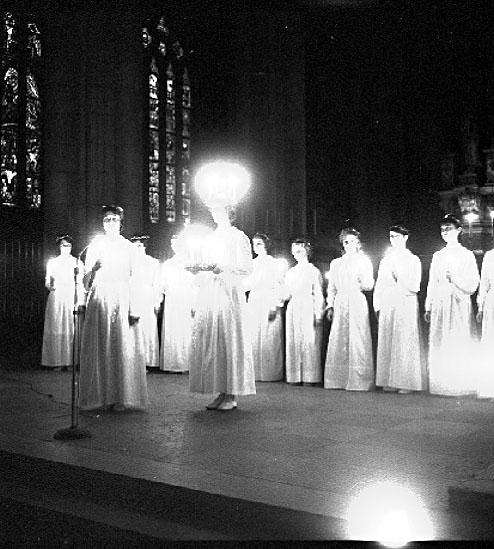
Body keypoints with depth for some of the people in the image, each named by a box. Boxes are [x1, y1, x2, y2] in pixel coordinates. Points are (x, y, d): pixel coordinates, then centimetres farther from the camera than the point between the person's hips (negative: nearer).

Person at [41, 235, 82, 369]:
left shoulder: (76, 262, 7)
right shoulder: (52, 262, 12)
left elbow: (80, 284, 3)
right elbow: (47, 281, 12)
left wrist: (79, 301, -6)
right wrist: (49, 286, -11)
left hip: (71, 297, -1)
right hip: (56, 297, 1)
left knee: (71, 328, -5)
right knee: (55, 328, -2)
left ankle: (71, 360, -2)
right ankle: (56, 360, 1)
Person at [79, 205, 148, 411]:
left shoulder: (128, 247, 10)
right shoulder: (95, 245, 8)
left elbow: (133, 279, 5)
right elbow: (86, 281, 4)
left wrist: (134, 308, -5)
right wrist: (93, 270, -19)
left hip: (123, 299, 1)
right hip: (100, 299, -1)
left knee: (124, 346, -4)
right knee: (101, 347, -3)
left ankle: (121, 397, 2)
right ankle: (101, 396, 3)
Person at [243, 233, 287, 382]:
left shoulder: (276, 264, 4)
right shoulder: (251, 264, 18)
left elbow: (279, 286, -3)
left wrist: (275, 306, -12)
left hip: (269, 304, -4)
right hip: (253, 304, 4)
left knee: (269, 340, -6)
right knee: (253, 340, -1)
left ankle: (270, 373, -2)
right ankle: (255, 373, 2)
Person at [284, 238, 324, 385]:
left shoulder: (314, 271, 1)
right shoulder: (290, 272, 16)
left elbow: (318, 294, -2)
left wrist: (318, 315, -8)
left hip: (308, 309, -5)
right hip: (293, 309, 5)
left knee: (310, 342, -6)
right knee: (293, 342, 2)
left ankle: (310, 376, -2)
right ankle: (295, 376, 6)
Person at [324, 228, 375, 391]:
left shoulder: (364, 261, 7)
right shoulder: (336, 263, 17)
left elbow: (369, 286, 0)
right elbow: (331, 287, 17)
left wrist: (364, 281, -21)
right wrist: (330, 306, 8)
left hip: (357, 303, -3)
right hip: (340, 304, 4)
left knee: (357, 342, -7)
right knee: (338, 341, 0)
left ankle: (358, 381, -4)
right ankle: (338, 380, 5)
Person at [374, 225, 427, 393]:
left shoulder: (413, 260, 3)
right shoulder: (385, 260, 16)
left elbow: (414, 286, -5)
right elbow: (379, 286, 16)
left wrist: (399, 277, -16)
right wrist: (377, 307, 9)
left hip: (406, 305, -4)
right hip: (387, 305, 4)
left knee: (405, 343, -5)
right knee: (386, 343, 2)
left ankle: (406, 382, -1)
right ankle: (389, 381, 7)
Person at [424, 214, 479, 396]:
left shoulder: (466, 255, 3)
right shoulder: (437, 256, 15)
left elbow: (472, 285, -1)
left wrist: (454, 278, -16)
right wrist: (428, 308, 10)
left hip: (459, 304, -4)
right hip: (440, 305, 4)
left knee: (459, 346, -5)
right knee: (439, 345, 1)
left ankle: (459, 386, 0)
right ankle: (441, 386, 6)